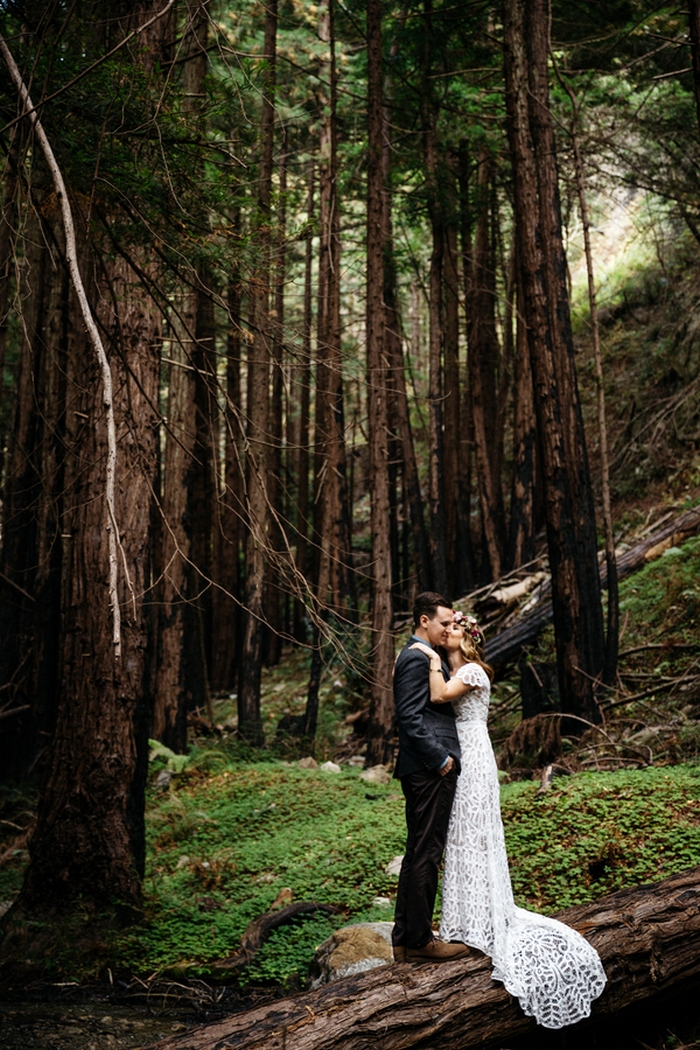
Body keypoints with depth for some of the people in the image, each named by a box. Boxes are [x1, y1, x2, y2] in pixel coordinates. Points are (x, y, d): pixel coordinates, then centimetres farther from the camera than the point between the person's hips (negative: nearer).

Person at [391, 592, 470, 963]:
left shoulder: (418, 656, 19)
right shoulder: (417, 658, -14)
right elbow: (410, 718, -20)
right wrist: (440, 758, -17)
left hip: (427, 769, 11)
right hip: (429, 770, -11)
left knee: (417, 853, 14)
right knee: (426, 854, -3)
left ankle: (405, 938, 22)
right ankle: (419, 940, 5)